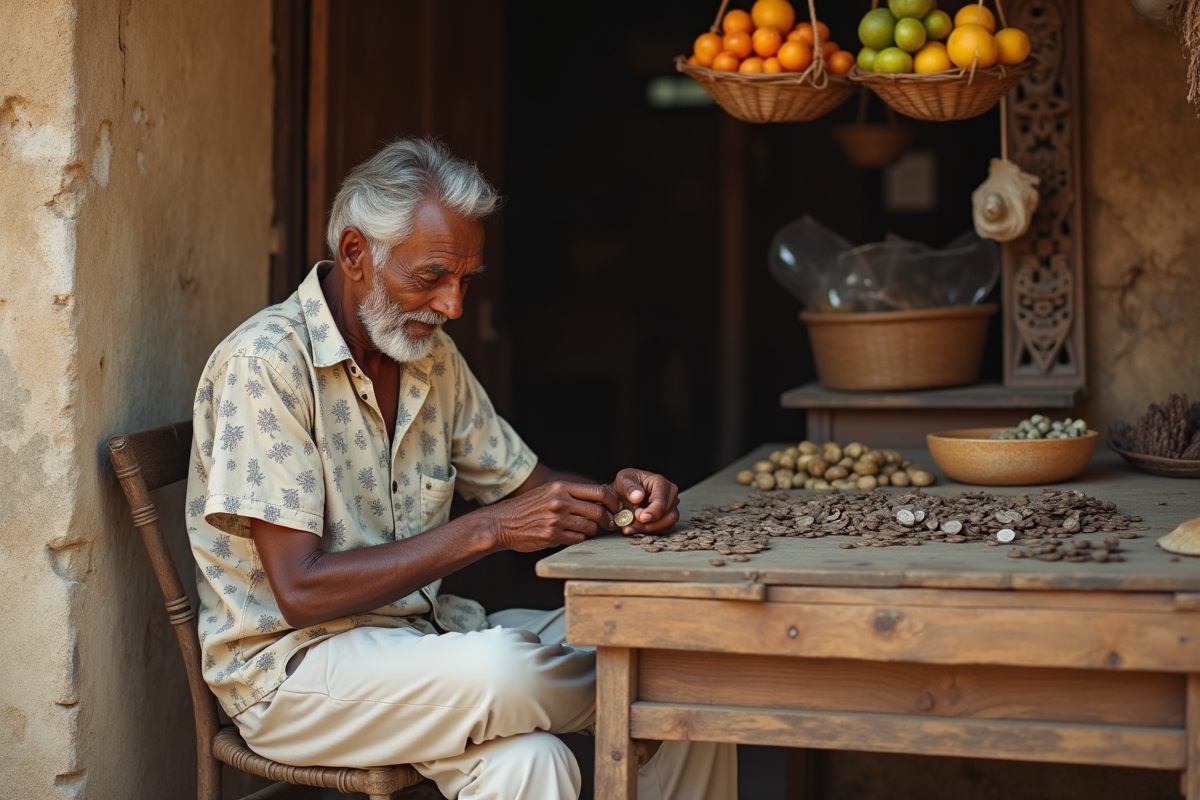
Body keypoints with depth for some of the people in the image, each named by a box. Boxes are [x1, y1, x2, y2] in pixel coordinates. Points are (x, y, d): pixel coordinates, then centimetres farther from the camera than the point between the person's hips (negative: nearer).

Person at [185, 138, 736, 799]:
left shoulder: (433, 357, 7)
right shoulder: (263, 364, -17)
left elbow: (527, 484, 16)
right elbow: (301, 590, -22)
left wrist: (616, 497, -7)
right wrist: (488, 529, -25)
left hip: (424, 630, 7)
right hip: (291, 663, -7)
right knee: (502, 672, -33)